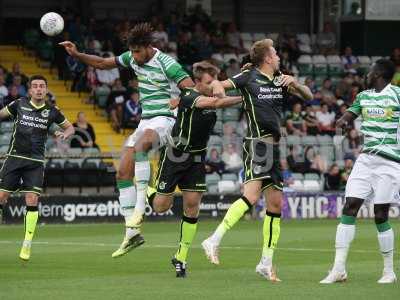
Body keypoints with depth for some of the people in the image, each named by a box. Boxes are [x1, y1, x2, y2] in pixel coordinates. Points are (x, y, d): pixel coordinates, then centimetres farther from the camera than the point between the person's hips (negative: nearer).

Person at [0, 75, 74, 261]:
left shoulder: (52, 112, 3)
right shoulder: (19, 104, 2)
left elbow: (70, 127, 17)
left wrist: (65, 134, -4)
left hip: (35, 163, 0)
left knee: (32, 201, -11)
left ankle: (27, 245, -1)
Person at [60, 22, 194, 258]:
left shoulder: (166, 63, -13)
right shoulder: (132, 58, 8)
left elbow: (191, 89, -19)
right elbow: (103, 63, 21)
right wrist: (77, 55, 9)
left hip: (164, 120, -8)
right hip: (145, 122, 8)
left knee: (139, 146, -39)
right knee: (124, 172, -1)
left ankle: (139, 209, -38)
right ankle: (132, 234, 2)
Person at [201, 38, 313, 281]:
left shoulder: (281, 80, 16)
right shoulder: (249, 77, -1)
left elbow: (308, 96, 17)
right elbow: (216, 84, -1)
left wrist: (295, 84, -4)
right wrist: (218, 87, -25)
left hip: (273, 147, 8)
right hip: (257, 143, -8)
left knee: (276, 204, 6)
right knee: (251, 196, -25)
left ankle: (266, 263, 12)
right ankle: (214, 241, -24)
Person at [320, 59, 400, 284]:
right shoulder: (364, 96, 14)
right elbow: (350, 114, 8)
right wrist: (342, 121, -14)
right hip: (366, 159, 5)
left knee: (381, 215, -4)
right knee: (350, 208, -4)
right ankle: (339, 269, -3)